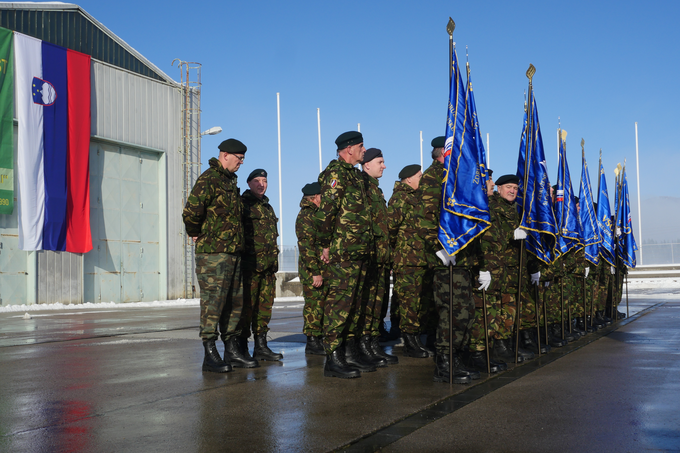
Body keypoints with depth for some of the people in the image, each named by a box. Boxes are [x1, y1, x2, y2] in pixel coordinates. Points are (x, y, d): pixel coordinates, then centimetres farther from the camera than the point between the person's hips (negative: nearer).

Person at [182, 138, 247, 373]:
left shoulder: (231, 180, 18)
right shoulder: (208, 178, -11)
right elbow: (190, 212, -22)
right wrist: (196, 234, -7)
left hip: (233, 252, 9)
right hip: (213, 253, -9)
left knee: (234, 301, 11)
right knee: (213, 302, -6)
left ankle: (231, 350, 20)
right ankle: (210, 355, -1)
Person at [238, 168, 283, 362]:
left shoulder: (268, 207, 21)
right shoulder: (241, 204, -2)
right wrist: (239, 258, -13)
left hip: (268, 266, 7)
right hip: (250, 264, -7)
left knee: (265, 305, 7)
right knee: (247, 305, -6)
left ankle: (261, 346, 12)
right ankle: (241, 347, 0)